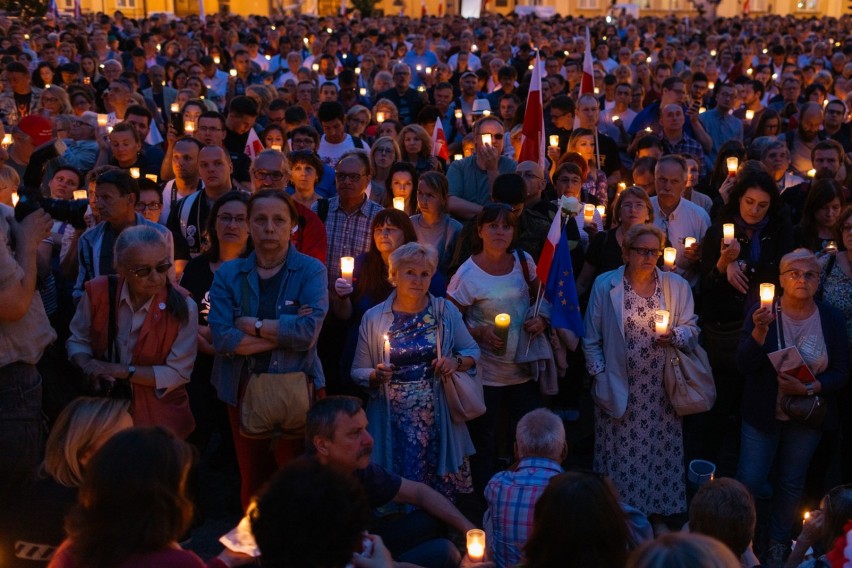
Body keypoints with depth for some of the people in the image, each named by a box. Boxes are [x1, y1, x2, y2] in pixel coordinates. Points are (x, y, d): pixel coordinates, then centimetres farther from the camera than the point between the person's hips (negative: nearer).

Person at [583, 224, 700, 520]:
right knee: (621, 455, 4)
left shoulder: (677, 286, 3)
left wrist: (673, 335, -14)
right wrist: (600, 378, -3)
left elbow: (691, 330, 8)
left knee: (661, 452, 8)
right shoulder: (605, 285, -1)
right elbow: (592, 340, 3)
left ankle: (656, 513, 25)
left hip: (661, 392, 2)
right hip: (620, 390, -2)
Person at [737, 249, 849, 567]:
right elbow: (744, 365, -18)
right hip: (763, 415, -2)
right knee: (749, 481, 2)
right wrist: (760, 330, -34)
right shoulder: (762, 312, -12)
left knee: (791, 482, 16)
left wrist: (809, 388, -23)